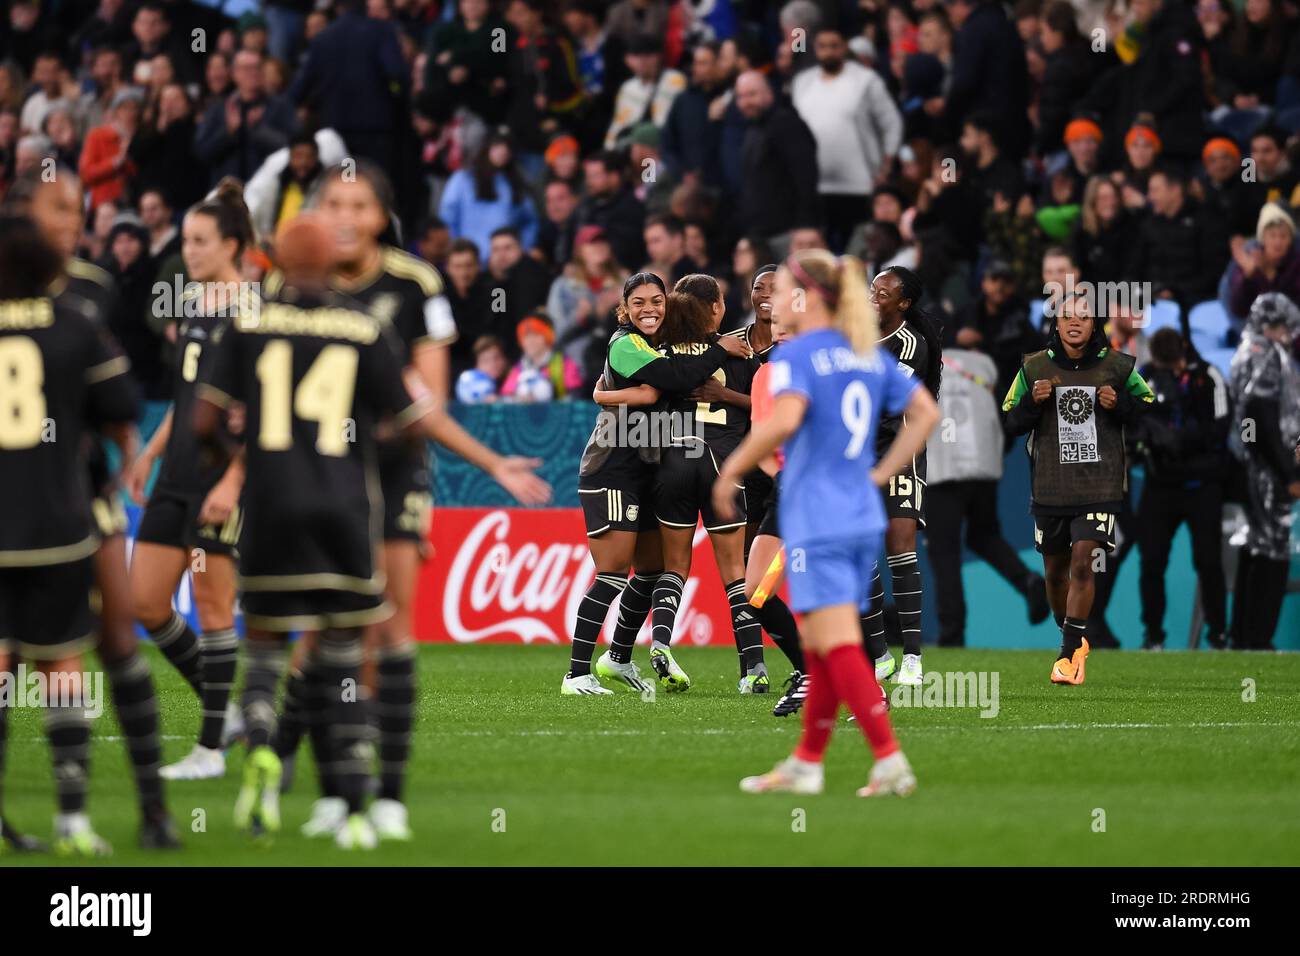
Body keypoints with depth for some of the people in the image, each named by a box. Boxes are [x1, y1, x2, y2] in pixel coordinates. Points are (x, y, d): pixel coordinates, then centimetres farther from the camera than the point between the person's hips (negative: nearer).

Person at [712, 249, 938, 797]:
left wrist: (732, 470, -15)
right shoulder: (869, 355, 13)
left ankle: (890, 760, -17)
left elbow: (784, 419, -27)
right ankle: (806, 763, 21)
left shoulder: (797, 355, -10)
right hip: (864, 519, 8)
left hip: (816, 523, -8)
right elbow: (925, 412, 16)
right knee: (818, 647, 15)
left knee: (838, 647, -9)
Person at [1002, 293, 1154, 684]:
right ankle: (1074, 639, 34)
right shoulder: (1034, 368, 3)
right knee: (1055, 570, 12)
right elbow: (1011, 423, 6)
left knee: (1082, 563, -14)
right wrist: (1033, 402, -13)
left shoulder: (1117, 367, 0)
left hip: (1099, 486, -3)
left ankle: (1069, 654, -10)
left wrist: (1120, 406, -12)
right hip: (1050, 486, 3)